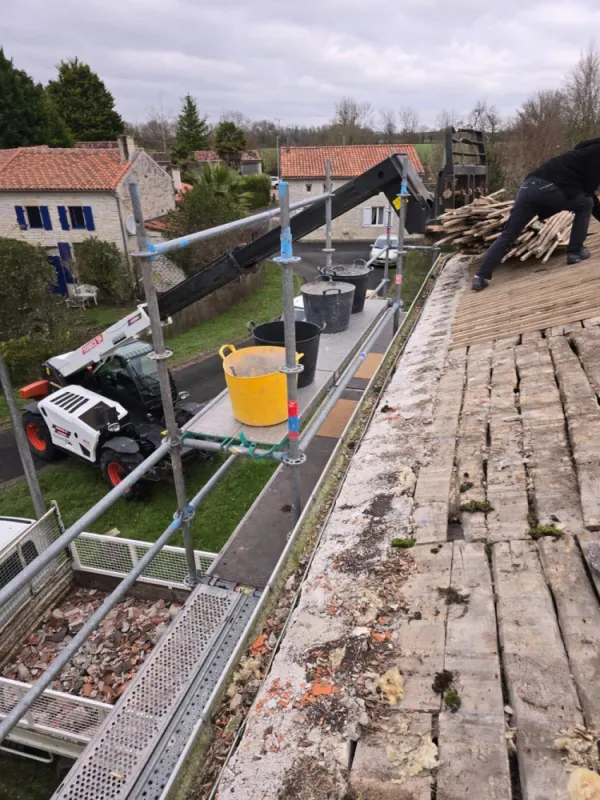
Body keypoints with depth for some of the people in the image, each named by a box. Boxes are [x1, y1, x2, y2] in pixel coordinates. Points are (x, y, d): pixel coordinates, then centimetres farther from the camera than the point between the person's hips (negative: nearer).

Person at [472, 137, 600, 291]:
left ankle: (481, 276, -5)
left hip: (527, 187, 7)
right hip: (549, 189, -7)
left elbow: (586, 190, 43)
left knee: (507, 235, 5)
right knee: (585, 205, 18)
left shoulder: (588, 152, 40)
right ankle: (575, 252, 14)